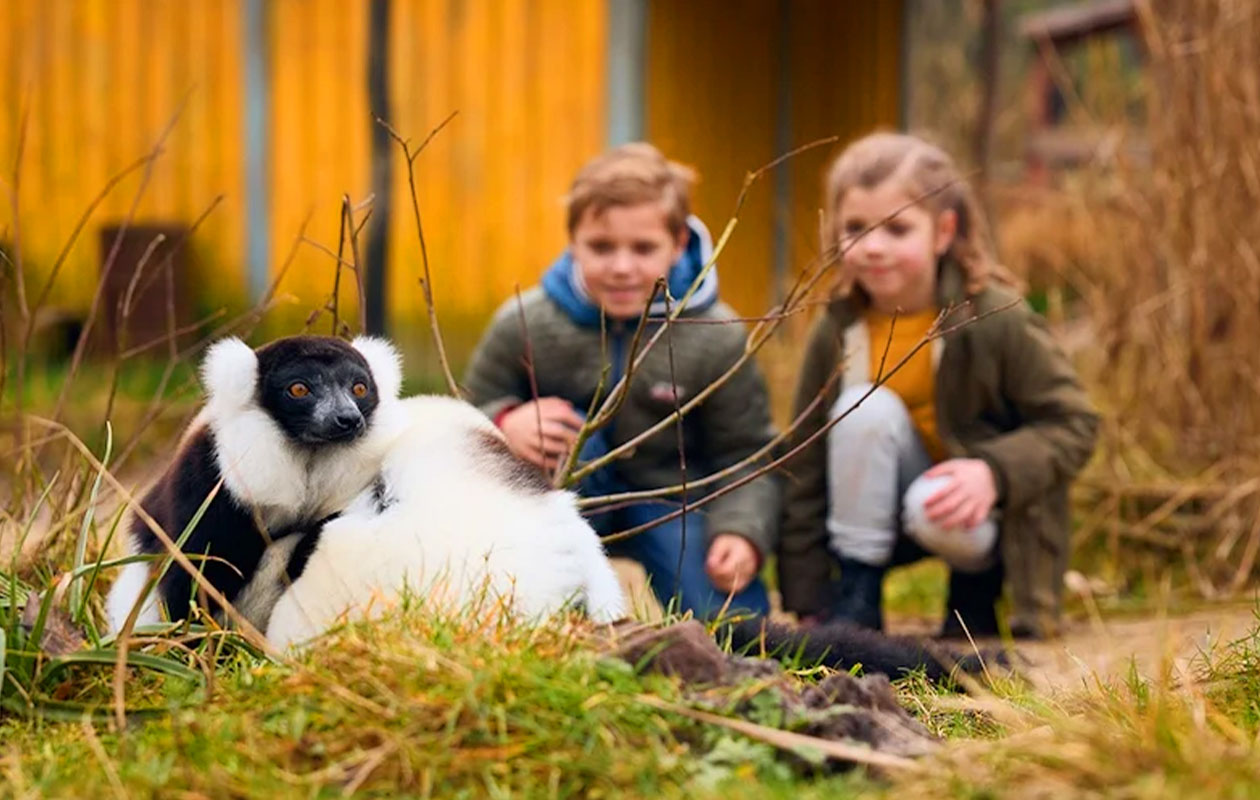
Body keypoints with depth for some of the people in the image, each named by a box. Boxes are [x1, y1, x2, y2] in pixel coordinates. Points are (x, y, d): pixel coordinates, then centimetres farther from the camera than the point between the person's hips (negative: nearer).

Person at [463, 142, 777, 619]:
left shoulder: (716, 338, -16)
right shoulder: (524, 325, -17)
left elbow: (745, 456, -12)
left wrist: (741, 532, -30)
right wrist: (505, 424, -32)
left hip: (674, 499, 0)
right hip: (563, 501, 1)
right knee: (569, 432, -33)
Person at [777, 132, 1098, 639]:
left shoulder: (997, 320, -20)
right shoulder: (835, 334, -11)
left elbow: (1073, 423, -15)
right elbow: (807, 468, -6)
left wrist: (994, 472, -33)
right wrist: (806, 602, -8)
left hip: (983, 505, -3)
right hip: (880, 513, 3)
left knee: (932, 509, -36)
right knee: (865, 408, -26)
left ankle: (977, 588, 1)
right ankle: (855, 599, -15)